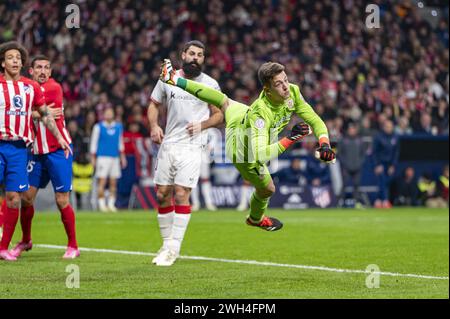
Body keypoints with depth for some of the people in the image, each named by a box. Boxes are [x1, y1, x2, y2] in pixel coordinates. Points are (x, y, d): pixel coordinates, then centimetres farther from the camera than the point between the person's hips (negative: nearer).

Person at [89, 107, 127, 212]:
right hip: (103, 156, -4)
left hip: (115, 157, 4)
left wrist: (122, 156, 19)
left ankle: (111, 204, 9)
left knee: (113, 182, 2)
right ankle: (102, 204, -6)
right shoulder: (98, 127, 2)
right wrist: (93, 158, 0)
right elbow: (94, 143, 4)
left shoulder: (118, 127, 14)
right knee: (102, 181, -10)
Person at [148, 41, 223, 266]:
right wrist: (153, 125, -2)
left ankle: (174, 248, -7)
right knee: (162, 195, 3)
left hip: (192, 148, -3)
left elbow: (219, 115, 8)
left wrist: (202, 125, -11)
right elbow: (154, 104, 16)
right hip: (168, 144, 3)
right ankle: (166, 244, 17)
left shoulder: (210, 84, 1)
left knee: (181, 195, -11)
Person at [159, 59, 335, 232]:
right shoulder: (260, 113, -48)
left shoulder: (293, 92, -30)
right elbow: (259, 155, -55)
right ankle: (256, 218, 53)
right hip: (244, 152, -6)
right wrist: (290, 139, -58)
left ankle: (176, 80, 49)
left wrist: (324, 144, -38)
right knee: (267, 188, 18)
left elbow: (314, 120, -22)